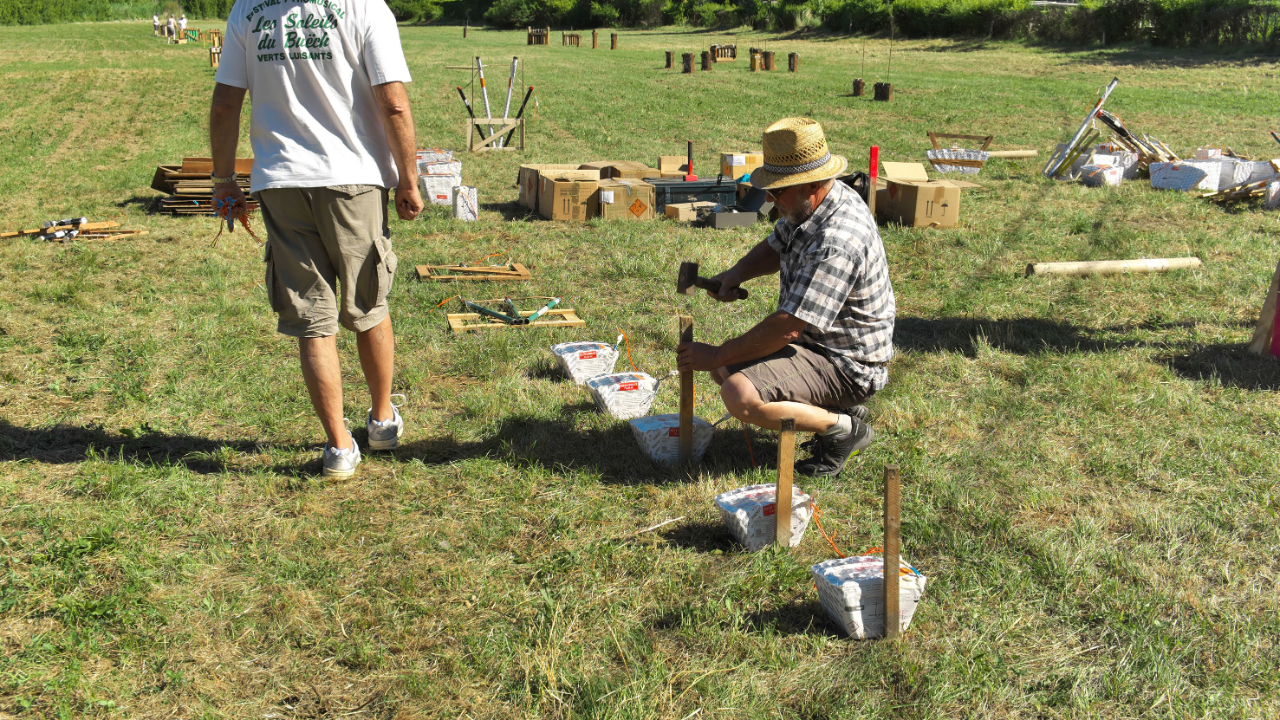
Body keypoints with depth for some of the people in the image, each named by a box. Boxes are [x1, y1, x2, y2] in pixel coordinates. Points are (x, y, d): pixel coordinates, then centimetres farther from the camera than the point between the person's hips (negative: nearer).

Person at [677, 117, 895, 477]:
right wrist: (738, 273, -3)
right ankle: (836, 408, 11)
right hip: (814, 340, 11)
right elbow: (777, 246, 19)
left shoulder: (836, 242, -31)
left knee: (741, 396, -28)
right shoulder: (810, 205, 0)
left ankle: (844, 428, -8)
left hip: (847, 366, -11)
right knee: (726, 366, 17)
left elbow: (787, 327, -31)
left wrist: (716, 356, -20)